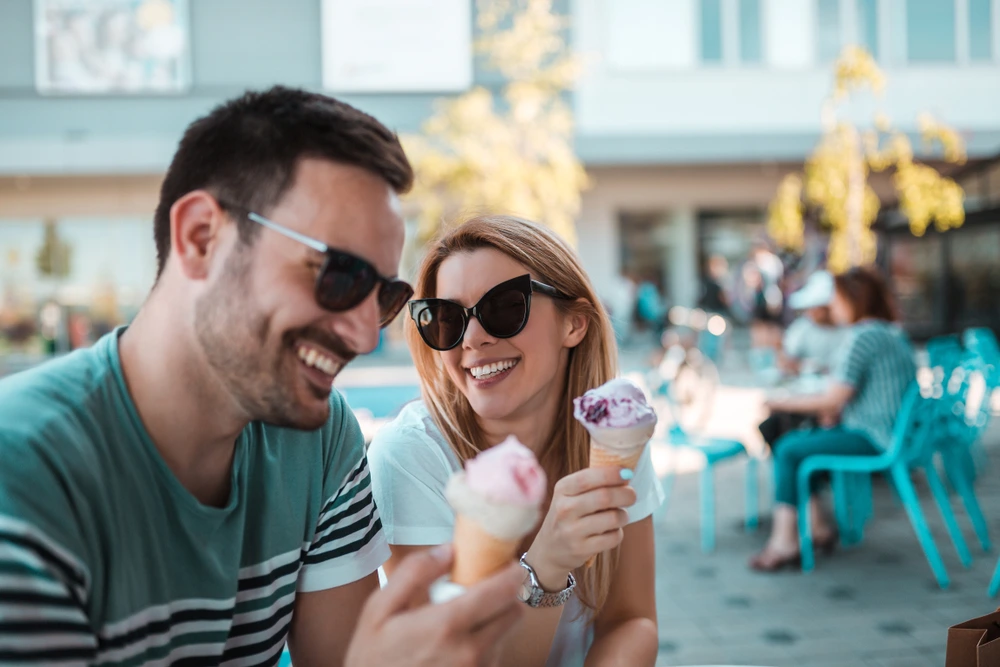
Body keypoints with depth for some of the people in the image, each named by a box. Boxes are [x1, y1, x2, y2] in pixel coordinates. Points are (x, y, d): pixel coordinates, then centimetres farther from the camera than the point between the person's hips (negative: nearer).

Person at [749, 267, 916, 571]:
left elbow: (831, 400, -18)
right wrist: (834, 410, 4)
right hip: (890, 432, 10)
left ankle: (785, 541, -3)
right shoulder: (892, 331, 13)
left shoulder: (863, 337, -18)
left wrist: (780, 402, -7)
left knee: (788, 451, -7)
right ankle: (818, 526, 13)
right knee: (793, 439, 12)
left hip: (873, 439, -10)